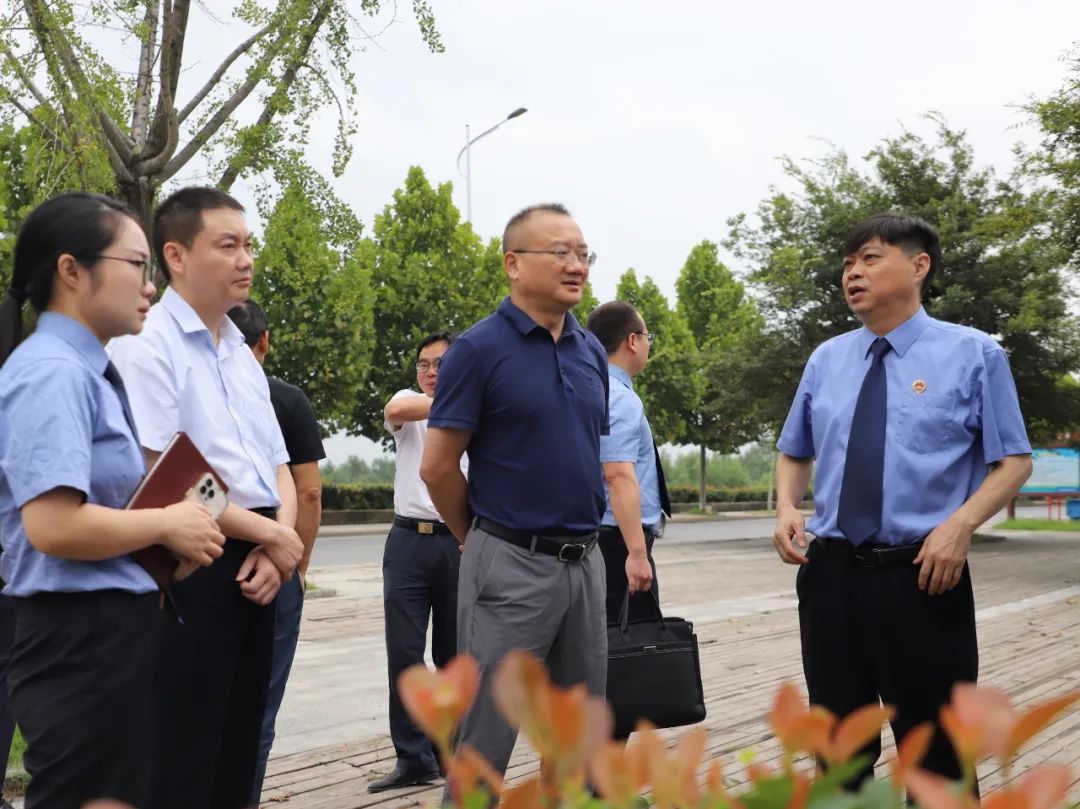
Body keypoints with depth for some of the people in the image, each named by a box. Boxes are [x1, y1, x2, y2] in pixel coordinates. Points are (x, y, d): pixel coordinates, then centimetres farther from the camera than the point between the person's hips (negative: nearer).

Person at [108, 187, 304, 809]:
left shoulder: (244, 356, 16)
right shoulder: (145, 345, -10)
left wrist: (275, 548, -4)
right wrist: (273, 536, -11)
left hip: (256, 571, 8)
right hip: (188, 571, -8)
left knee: (237, 753, 14)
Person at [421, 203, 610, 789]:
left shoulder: (592, 353, 9)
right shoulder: (479, 349, -9)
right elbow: (437, 467, -7)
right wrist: (484, 541, 5)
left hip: (585, 562, 6)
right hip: (511, 565, -6)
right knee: (486, 740, 2)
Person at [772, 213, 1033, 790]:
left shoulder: (973, 354, -2)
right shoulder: (825, 360, 9)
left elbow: (1014, 460, -2)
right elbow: (794, 453, 19)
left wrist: (960, 524, -19)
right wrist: (786, 508, -3)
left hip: (923, 575, -3)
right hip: (830, 574, 4)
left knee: (935, 751, 8)